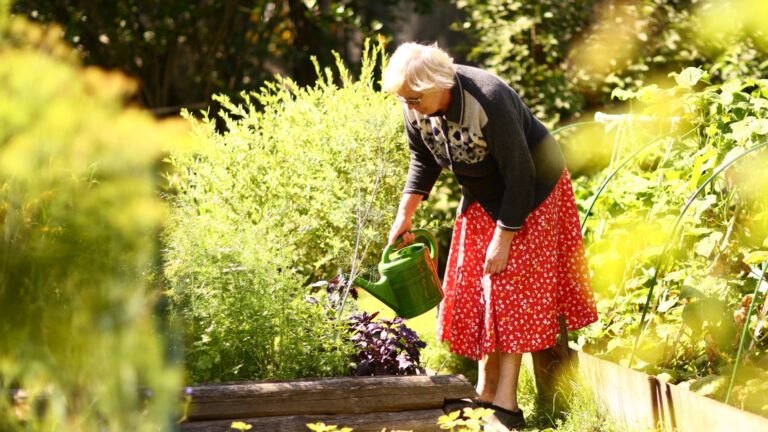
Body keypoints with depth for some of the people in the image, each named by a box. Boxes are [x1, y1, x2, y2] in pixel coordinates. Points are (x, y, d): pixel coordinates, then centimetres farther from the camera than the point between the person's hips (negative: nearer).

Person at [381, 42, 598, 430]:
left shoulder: (488, 103, -36)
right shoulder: (416, 108, -16)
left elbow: (520, 176, -28)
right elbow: (423, 162, 2)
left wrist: (503, 239, -23)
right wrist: (404, 218, -6)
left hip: (531, 191, -7)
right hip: (483, 195, 7)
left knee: (513, 286, -11)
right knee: (477, 288, 4)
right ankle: (486, 390, 12)